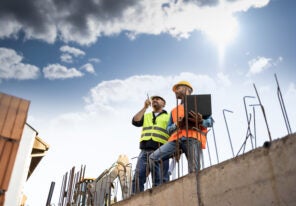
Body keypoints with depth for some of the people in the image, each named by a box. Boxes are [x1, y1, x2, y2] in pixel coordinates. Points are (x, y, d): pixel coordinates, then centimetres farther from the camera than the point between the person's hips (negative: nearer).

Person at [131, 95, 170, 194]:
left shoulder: (168, 117, 18)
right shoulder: (146, 116, 28)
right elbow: (135, 122, 8)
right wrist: (145, 107, 8)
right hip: (145, 151, 3)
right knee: (137, 178, -9)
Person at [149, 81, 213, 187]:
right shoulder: (174, 110, 33)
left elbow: (210, 121, 12)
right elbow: (168, 129, 23)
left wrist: (201, 121, -12)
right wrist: (176, 125, -1)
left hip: (192, 137, -4)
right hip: (176, 138, 4)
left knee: (193, 171, -18)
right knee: (153, 158, -13)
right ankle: (157, 186, -8)